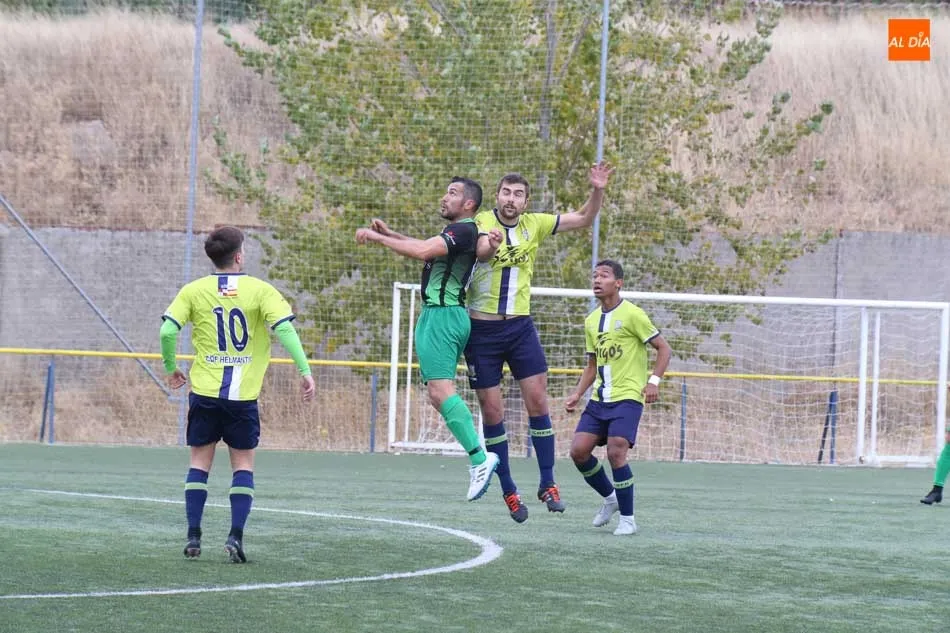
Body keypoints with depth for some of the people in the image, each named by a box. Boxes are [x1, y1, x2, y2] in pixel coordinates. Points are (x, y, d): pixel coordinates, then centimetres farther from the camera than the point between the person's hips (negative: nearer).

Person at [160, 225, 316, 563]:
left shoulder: (194, 291, 2)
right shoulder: (259, 290, -2)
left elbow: (168, 331, -5)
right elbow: (285, 329, -12)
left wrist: (171, 368, 10)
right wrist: (304, 370, -10)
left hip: (204, 392, 1)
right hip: (244, 395, -1)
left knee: (200, 460, 10)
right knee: (243, 463, 8)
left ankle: (193, 536, 6)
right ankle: (235, 536, -3)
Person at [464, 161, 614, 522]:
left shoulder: (534, 225, 3)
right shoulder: (481, 223, -9)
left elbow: (584, 219, 11)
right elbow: (478, 251, -28)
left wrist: (597, 191, -6)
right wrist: (488, 245, -49)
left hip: (520, 326, 3)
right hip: (482, 328, -3)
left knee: (537, 401, -5)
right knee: (491, 410, 2)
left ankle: (547, 485, 4)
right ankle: (508, 490, 13)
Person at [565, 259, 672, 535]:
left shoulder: (632, 314, -8)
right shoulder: (591, 321, 13)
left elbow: (663, 348, -6)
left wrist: (654, 381, -18)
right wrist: (577, 394, 9)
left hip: (627, 396, -7)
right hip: (599, 399, 7)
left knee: (615, 452, -19)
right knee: (579, 450, -4)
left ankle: (627, 518, -6)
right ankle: (610, 497, 20)